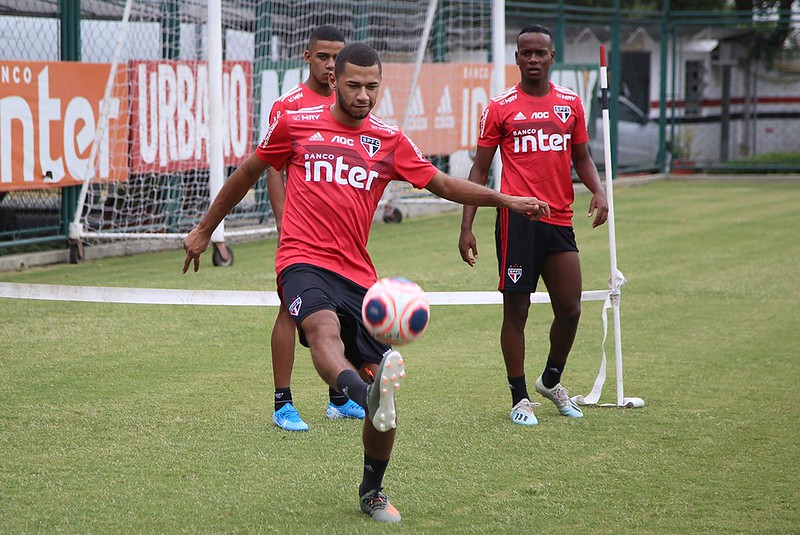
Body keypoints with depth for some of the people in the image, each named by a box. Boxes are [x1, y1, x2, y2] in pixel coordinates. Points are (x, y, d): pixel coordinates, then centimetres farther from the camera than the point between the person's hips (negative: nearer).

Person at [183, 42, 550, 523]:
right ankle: (370, 399, -66)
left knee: (385, 378, -2)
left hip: (358, 274, 3)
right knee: (324, 330, -36)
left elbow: (443, 184, 11)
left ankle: (373, 492, 16)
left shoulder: (390, 141, 11)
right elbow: (248, 173, 18)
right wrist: (205, 230, 25)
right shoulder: (295, 125, 6)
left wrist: (505, 200, -1)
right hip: (304, 262, -3)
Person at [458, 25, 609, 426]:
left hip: (559, 220, 4)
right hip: (517, 218, -3)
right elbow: (479, 170, 4)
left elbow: (581, 157, 20)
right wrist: (467, 227, -3)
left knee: (570, 309, 2)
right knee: (516, 310, -2)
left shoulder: (570, 103, 11)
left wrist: (597, 190, -1)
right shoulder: (501, 107, 2)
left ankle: (551, 381, 26)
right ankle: (519, 398, 7)